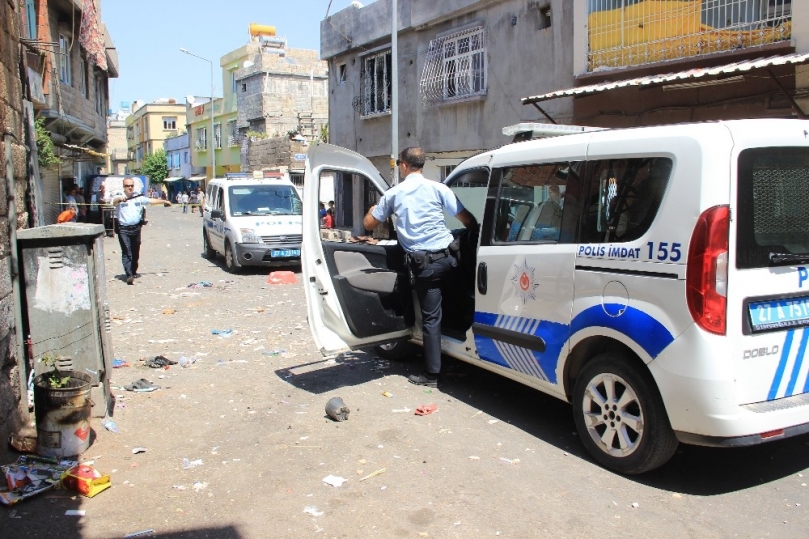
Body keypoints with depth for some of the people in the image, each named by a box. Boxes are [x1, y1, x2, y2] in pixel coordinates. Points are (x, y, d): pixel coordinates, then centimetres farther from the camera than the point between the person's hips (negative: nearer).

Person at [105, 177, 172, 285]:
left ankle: (134, 271, 31)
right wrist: (119, 198, -41)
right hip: (123, 229, -5)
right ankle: (129, 275, -15)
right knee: (126, 252, -10)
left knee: (136, 252, 15)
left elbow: (151, 200, 13)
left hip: (136, 228, 5)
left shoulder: (139, 197, 9)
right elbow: (111, 201, -22)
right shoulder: (119, 197, -4)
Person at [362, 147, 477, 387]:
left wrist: (374, 208, 35)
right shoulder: (437, 188, 3)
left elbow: (368, 224, 14)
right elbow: (467, 219, 1)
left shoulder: (393, 194, 4)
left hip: (424, 262, 0)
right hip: (447, 256, 1)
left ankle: (432, 374, 9)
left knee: (430, 317, 4)